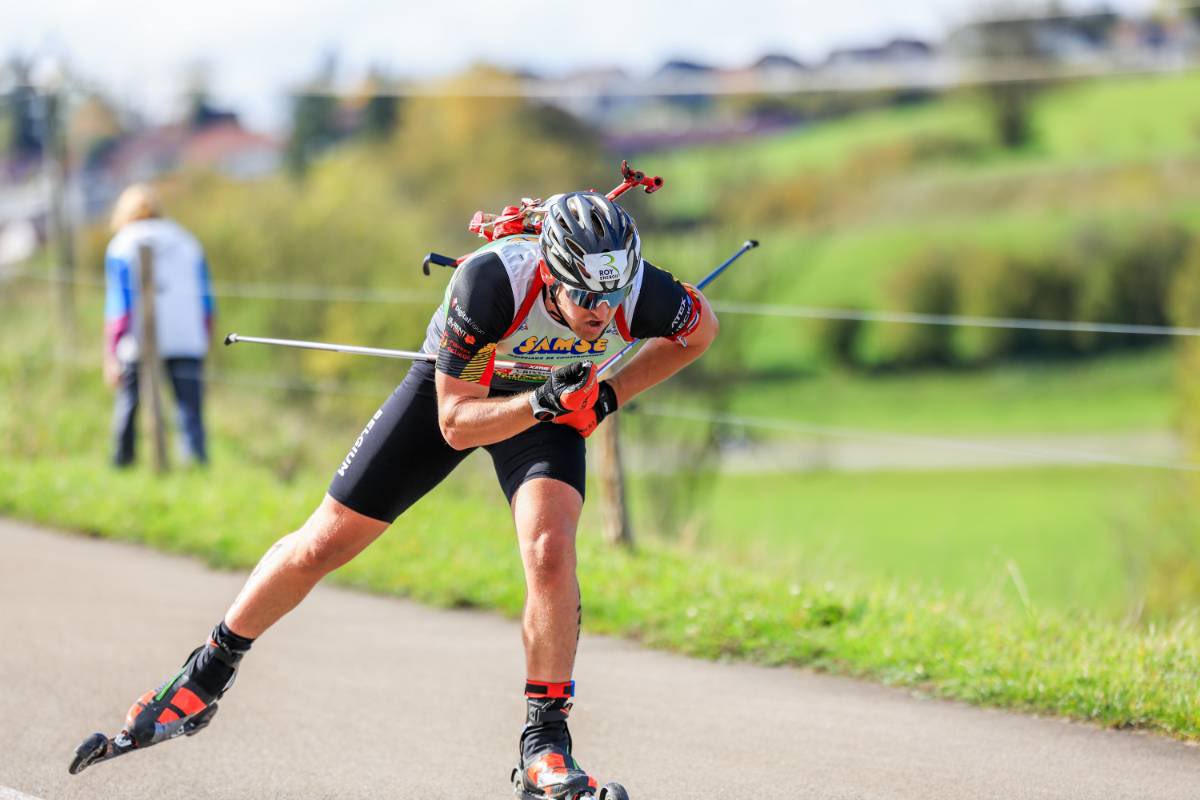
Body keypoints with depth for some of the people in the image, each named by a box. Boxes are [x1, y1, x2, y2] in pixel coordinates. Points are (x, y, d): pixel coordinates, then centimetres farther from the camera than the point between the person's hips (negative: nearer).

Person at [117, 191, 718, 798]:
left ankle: (545, 747, -13)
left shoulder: (642, 293, -32)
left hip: (552, 397, 1)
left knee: (550, 549, -27)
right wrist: (541, 404, -47)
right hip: (456, 387, -1)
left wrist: (609, 396, -15)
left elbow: (700, 331, -6)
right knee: (322, 546, 4)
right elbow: (456, 423, -31)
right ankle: (208, 674, 27)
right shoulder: (491, 279, -40)